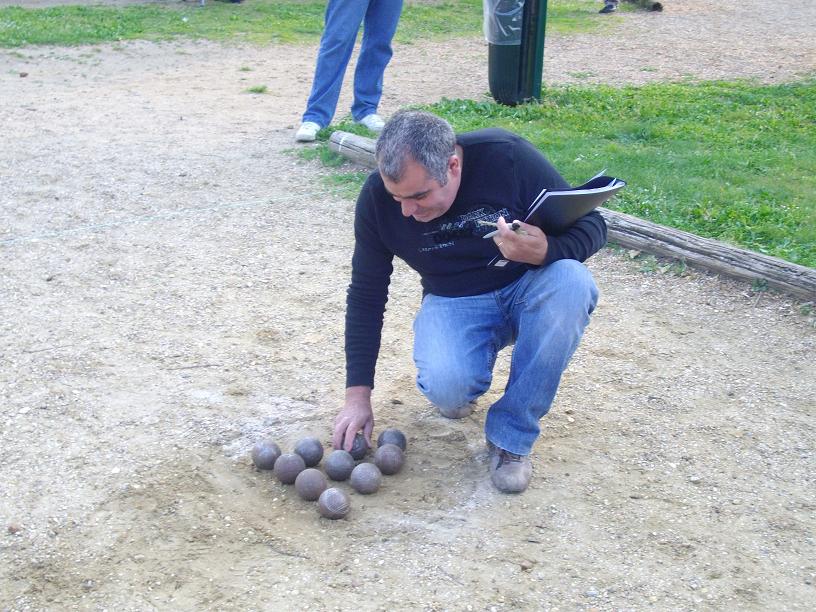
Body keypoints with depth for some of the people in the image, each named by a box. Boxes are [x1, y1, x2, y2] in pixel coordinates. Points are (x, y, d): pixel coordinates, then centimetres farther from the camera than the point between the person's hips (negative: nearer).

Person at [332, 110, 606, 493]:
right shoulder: (378, 196, -16)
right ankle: (454, 381, 8)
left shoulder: (508, 157, -23)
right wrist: (358, 394, -8)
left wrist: (546, 250, -36)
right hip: (454, 302, 0)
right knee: (446, 388, -33)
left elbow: (592, 225, -13)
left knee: (571, 282, -36)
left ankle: (511, 436, -20)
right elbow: (366, 295, -6)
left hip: (527, 288, 0)